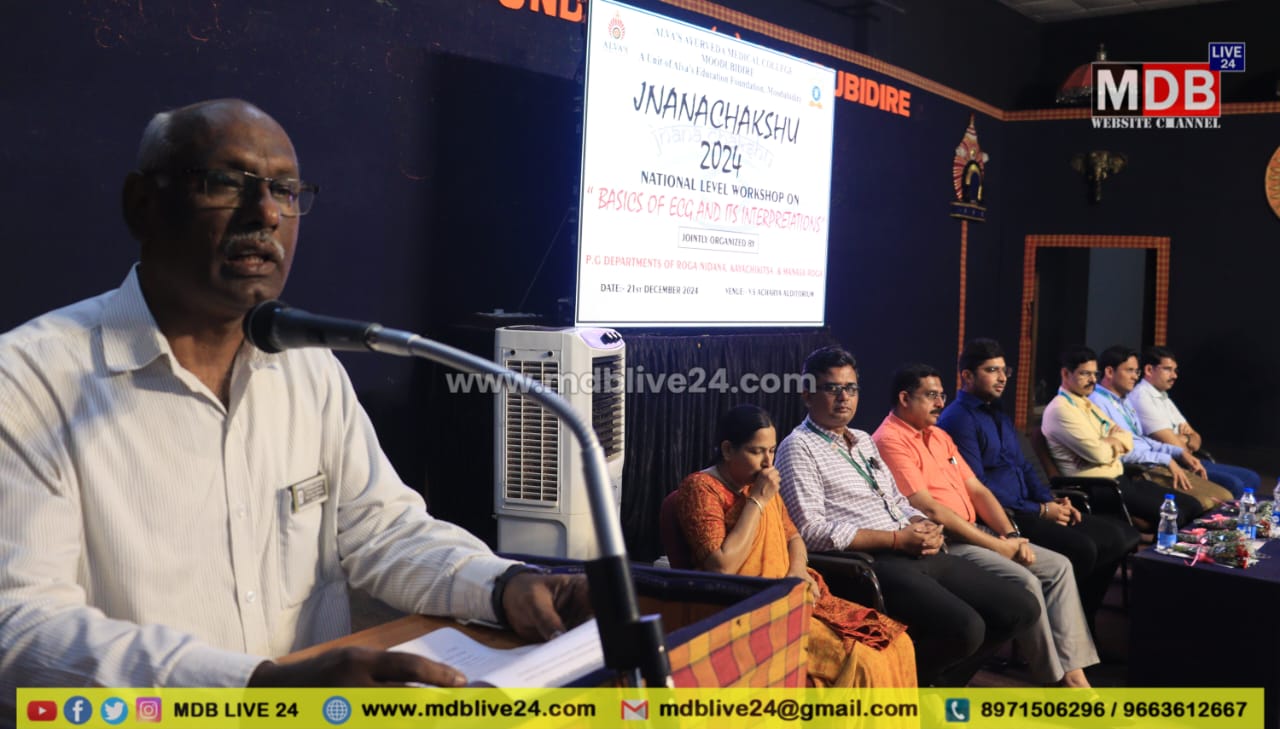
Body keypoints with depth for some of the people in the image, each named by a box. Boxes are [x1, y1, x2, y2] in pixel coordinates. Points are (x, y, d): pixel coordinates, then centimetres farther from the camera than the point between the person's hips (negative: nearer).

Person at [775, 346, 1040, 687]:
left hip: (918, 554, 9)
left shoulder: (864, 440, 22)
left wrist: (924, 526, 1)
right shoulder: (800, 448, -5)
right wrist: (897, 539, -16)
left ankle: (939, 683, 16)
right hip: (871, 564, -9)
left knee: (1022, 608, 2)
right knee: (965, 628, -28)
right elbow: (811, 530, -15)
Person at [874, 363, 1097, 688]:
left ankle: (1073, 673, -2)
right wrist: (996, 544, -14)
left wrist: (1010, 535, 0)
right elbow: (929, 509, -19)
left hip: (974, 535, 10)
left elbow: (977, 490, 17)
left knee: (1059, 567, 1)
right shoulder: (890, 440, -13)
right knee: (1024, 582, -23)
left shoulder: (939, 436, 18)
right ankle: (1054, 679, -6)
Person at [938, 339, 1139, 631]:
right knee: (1081, 548, -27)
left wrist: (1053, 501, 4)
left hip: (1024, 511, 10)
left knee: (1119, 535, 1)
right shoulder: (958, 419, -11)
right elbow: (977, 487, -17)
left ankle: (1083, 620, 9)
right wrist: (1040, 511, -13)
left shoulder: (1000, 417, 21)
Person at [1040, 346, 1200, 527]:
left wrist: (1115, 440, -7)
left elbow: (1127, 440, 16)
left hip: (1120, 478, 10)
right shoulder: (1060, 409, -12)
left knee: (1191, 506, 0)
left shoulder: (1087, 404, 18)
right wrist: (1115, 444, 2)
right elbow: (1098, 454, -19)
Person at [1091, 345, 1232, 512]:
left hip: (1155, 466, 10)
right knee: (1203, 504, -23)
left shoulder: (1125, 399, 19)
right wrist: (1166, 460, -17)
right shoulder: (1098, 402, -13)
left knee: (1225, 498, 1)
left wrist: (1179, 452, 11)